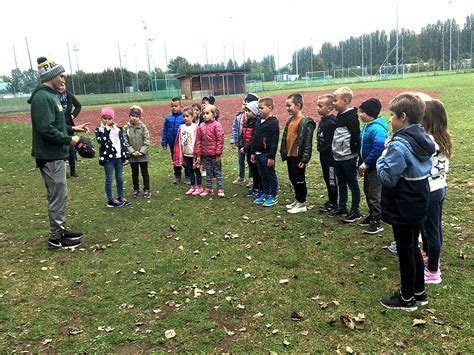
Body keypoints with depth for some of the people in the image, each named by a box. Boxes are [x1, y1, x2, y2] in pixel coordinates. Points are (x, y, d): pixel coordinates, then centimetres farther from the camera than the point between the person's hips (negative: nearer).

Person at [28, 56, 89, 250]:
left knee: (59, 195, 18)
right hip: (50, 157, -10)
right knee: (58, 196, -2)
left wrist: (72, 128, 16)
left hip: (56, 155, 10)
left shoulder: (50, 96, 14)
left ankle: (60, 229, 31)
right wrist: (69, 139, -19)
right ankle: (56, 238, 9)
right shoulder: (42, 98, -18)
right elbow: (46, 129, -25)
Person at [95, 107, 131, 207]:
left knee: (120, 178, 11)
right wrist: (107, 129, -20)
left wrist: (125, 157, 6)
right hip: (108, 158, -4)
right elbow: (101, 141, -20)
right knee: (109, 179, 2)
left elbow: (122, 142, 10)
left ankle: (120, 197, 24)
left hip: (119, 157, 4)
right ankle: (110, 200, 10)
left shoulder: (118, 128, 9)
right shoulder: (99, 130, -2)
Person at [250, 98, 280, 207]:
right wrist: (253, 152, 14)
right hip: (258, 154, 8)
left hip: (267, 154, -8)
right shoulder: (259, 122, 12)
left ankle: (273, 196, 13)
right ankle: (265, 194, 28)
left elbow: (274, 141, -17)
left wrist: (271, 156, -19)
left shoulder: (273, 122, -14)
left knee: (271, 175, 3)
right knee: (262, 176, 16)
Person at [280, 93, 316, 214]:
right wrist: (284, 153, 15)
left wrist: (304, 158, -20)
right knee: (293, 178, 16)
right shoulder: (290, 120, 11)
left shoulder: (306, 122, -15)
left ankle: (302, 204, 13)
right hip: (290, 155, 8)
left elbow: (307, 142, -18)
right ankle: (297, 200, 30)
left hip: (298, 157, -8)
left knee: (299, 179, 1)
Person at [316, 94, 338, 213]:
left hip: (331, 155, -9)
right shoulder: (322, 120, 9)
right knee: (327, 179, 18)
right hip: (324, 155, 9)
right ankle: (330, 200, 31)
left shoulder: (332, 122, -20)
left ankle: (333, 204, 15)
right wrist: (321, 150, 15)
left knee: (332, 180, 3)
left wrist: (332, 153, -18)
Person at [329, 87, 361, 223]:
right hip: (338, 158, 9)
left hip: (348, 158, -9)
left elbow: (356, 137, -19)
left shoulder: (351, 117, -15)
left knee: (352, 184, 1)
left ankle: (355, 211, 9)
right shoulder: (339, 116, 12)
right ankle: (342, 208, 29)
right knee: (341, 184, 18)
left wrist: (352, 152, -17)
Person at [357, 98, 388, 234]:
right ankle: (372, 215, 36)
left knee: (374, 195, -1)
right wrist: (361, 164, 16)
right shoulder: (366, 126, 7)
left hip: (376, 167, -10)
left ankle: (376, 223, 9)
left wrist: (366, 164, -22)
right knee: (367, 191, 20)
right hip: (367, 166, 10)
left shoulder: (377, 128, -23)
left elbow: (378, 148, -30)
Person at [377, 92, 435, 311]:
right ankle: (419, 292, 35)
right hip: (419, 203, 9)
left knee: (405, 251, 6)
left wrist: (383, 157, -9)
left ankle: (407, 298, 22)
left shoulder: (399, 145, -24)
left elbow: (387, 178, -24)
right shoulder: (422, 139, 4)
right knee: (413, 247, 21)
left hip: (403, 208, -9)